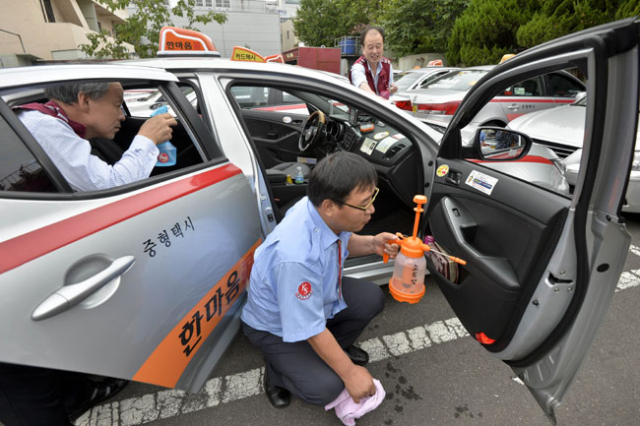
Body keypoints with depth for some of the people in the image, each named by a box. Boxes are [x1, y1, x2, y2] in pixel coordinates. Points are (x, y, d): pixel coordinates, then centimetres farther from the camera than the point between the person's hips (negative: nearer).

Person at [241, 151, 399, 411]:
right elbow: (310, 328, -30)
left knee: (372, 299, -6)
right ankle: (277, 370, 13)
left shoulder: (327, 213, -22)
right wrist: (349, 372, -16)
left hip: (319, 297, 7)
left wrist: (371, 244, -17)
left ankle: (334, 347, 19)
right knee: (325, 388, -17)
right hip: (276, 326, -6)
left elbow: (344, 243, 4)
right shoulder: (296, 257, -43)